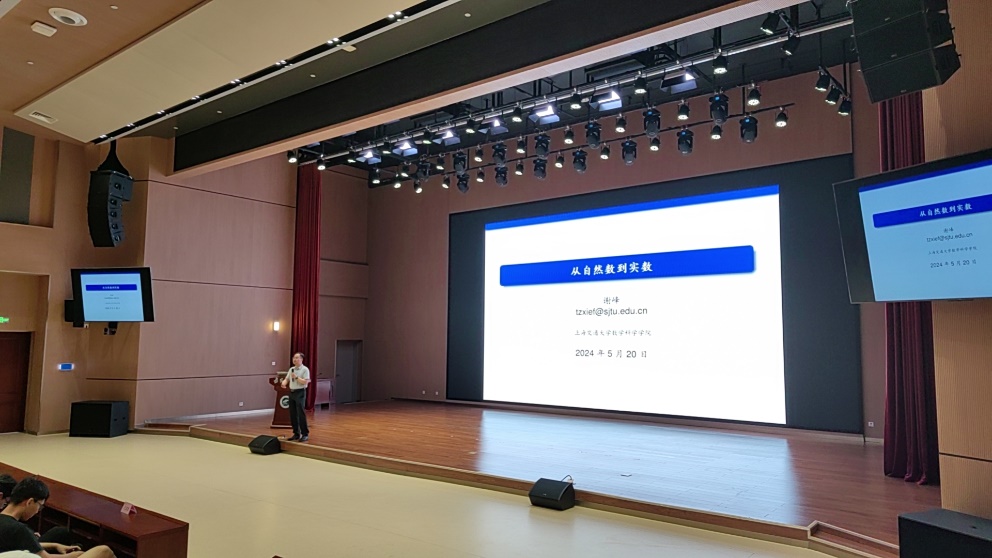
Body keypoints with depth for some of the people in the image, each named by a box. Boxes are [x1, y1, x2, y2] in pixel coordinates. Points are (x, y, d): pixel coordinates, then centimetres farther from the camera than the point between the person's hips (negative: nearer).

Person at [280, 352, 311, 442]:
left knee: (301, 414, -8)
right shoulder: (291, 369, 14)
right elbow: (287, 379, 13)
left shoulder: (305, 369, -6)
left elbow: (305, 382, -15)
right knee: (292, 414, 8)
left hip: (300, 393, -7)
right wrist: (284, 383, -9)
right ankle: (296, 433, 18)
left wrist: (296, 377, -21)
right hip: (291, 392, 7)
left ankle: (305, 434, 0)